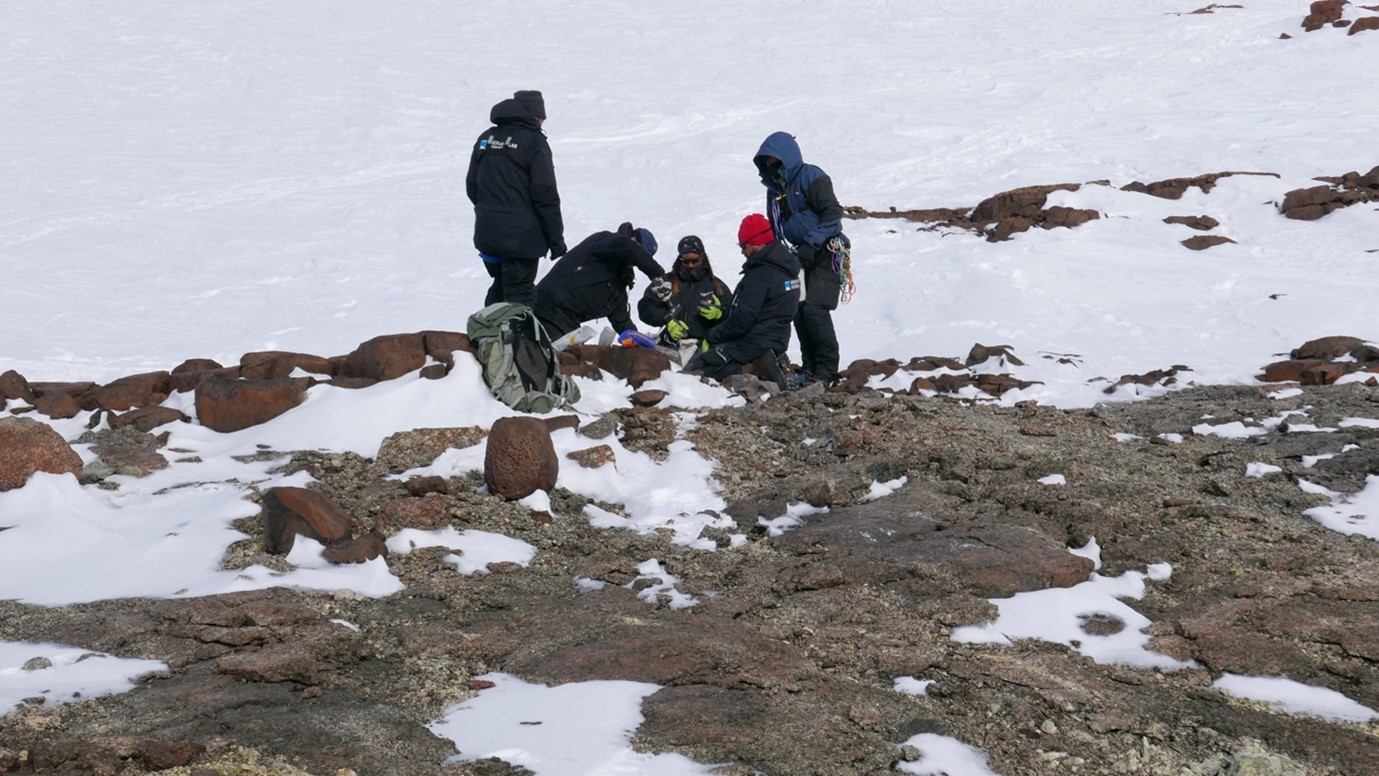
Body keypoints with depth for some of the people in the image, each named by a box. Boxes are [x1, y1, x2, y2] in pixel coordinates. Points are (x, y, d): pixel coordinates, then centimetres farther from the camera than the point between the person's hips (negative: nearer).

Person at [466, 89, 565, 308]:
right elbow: (546, 197, -13)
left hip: (486, 234, 6)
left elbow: (472, 187, 15)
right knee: (520, 295, -1)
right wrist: (556, 240, -8)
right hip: (521, 236, -6)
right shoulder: (534, 142, -10)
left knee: (499, 287, 21)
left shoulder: (485, 139, 10)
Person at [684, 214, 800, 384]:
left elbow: (743, 319, -23)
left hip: (753, 345, -10)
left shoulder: (760, 275, -20)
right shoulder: (787, 266, 10)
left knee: (693, 371, -14)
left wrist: (710, 338, -10)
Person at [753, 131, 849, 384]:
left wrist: (810, 243, -24)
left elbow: (833, 212, -19)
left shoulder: (810, 176, -11)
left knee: (814, 308, -17)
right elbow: (774, 228, 23)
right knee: (798, 310, 2)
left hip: (827, 253, -8)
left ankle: (827, 369, -10)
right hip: (802, 257, 8)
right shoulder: (774, 188, 14)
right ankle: (809, 366, 10)